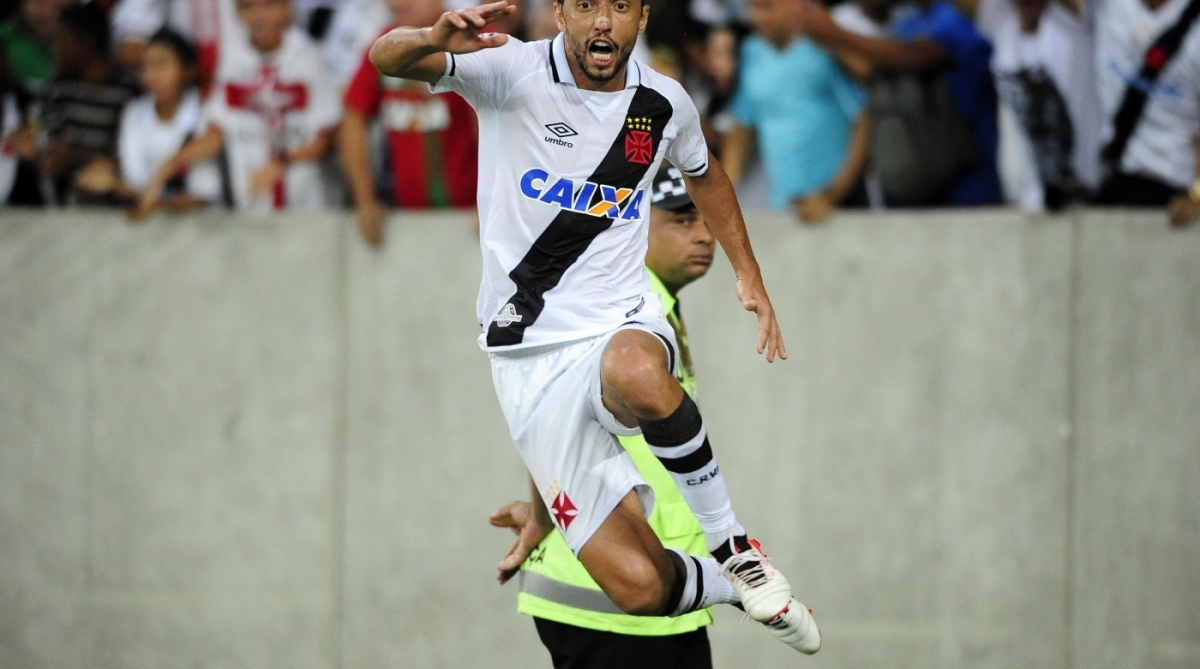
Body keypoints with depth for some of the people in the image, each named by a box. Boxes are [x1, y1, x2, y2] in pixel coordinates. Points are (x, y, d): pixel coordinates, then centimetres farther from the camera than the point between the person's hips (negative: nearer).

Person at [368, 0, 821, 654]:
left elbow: (705, 177, 26)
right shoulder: (516, 72, -9)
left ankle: (730, 544, -21)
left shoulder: (664, 103, 3)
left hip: (622, 324, 2)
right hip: (528, 351, -1)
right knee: (639, 587, -14)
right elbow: (385, 57, -23)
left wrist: (749, 276, 20)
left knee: (637, 374, -42)